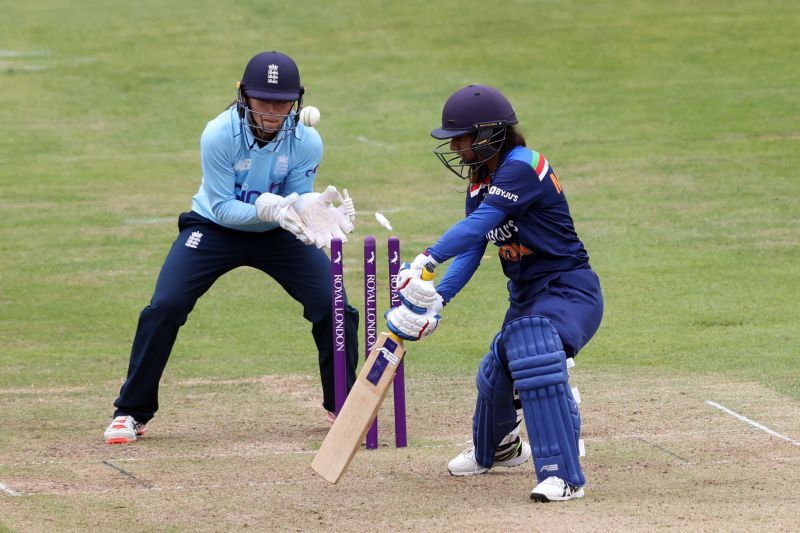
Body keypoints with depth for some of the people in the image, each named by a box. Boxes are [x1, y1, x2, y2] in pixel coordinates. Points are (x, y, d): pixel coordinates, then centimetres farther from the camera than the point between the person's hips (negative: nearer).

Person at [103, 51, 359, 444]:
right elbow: (222, 208, -24)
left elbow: (296, 202, -15)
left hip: (277, 235, 2)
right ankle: (131, 414, -2)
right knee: (164, 308, -17)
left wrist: (313, 208, -38)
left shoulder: (306, 142, -20)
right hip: (215, 229, -2)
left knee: (335, 308, -9)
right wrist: (268, 208, -41)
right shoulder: (219, 135, -28)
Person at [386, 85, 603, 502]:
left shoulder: (521, 168, -21)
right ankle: (496, 448, 54)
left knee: (536, 361, -32)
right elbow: (471, 251, 1)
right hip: (526, 295, 10)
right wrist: (438, 298, -15)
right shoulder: (481, 182, 8)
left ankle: (563, 475, -32)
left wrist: (426, 260, -41)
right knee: (496, 373, 22)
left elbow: (478, 225, -32)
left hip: (568, 290, -10)